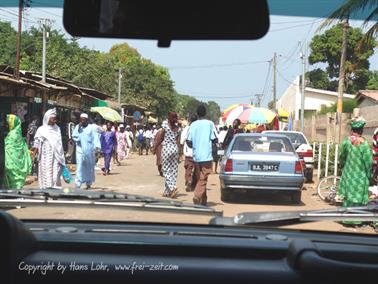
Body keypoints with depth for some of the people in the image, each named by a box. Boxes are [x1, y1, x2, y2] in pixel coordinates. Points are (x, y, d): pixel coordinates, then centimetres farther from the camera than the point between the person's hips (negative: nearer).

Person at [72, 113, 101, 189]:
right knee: (80, 166, -9)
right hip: (80, 149, 1)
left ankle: (89, 183, 20)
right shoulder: (77, 127, 7)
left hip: (89, 150, -1)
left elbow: (95, 138, -4)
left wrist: (97, 147, -16)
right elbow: (74, 137, 1)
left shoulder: (92, 127, 1)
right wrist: (78, 129, -10)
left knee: (89, 166, 7)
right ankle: (78, 184, -12)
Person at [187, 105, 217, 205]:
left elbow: (189, 142, 2)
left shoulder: (193, 125, 4)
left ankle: (203, 201, 22)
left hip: (196, 157, 4)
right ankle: (196, 199, -22)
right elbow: (215, 139, -6)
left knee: (200, 179, 15)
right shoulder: (210, 124, -6)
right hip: (206, 156, -4)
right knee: (202, 180, -5)